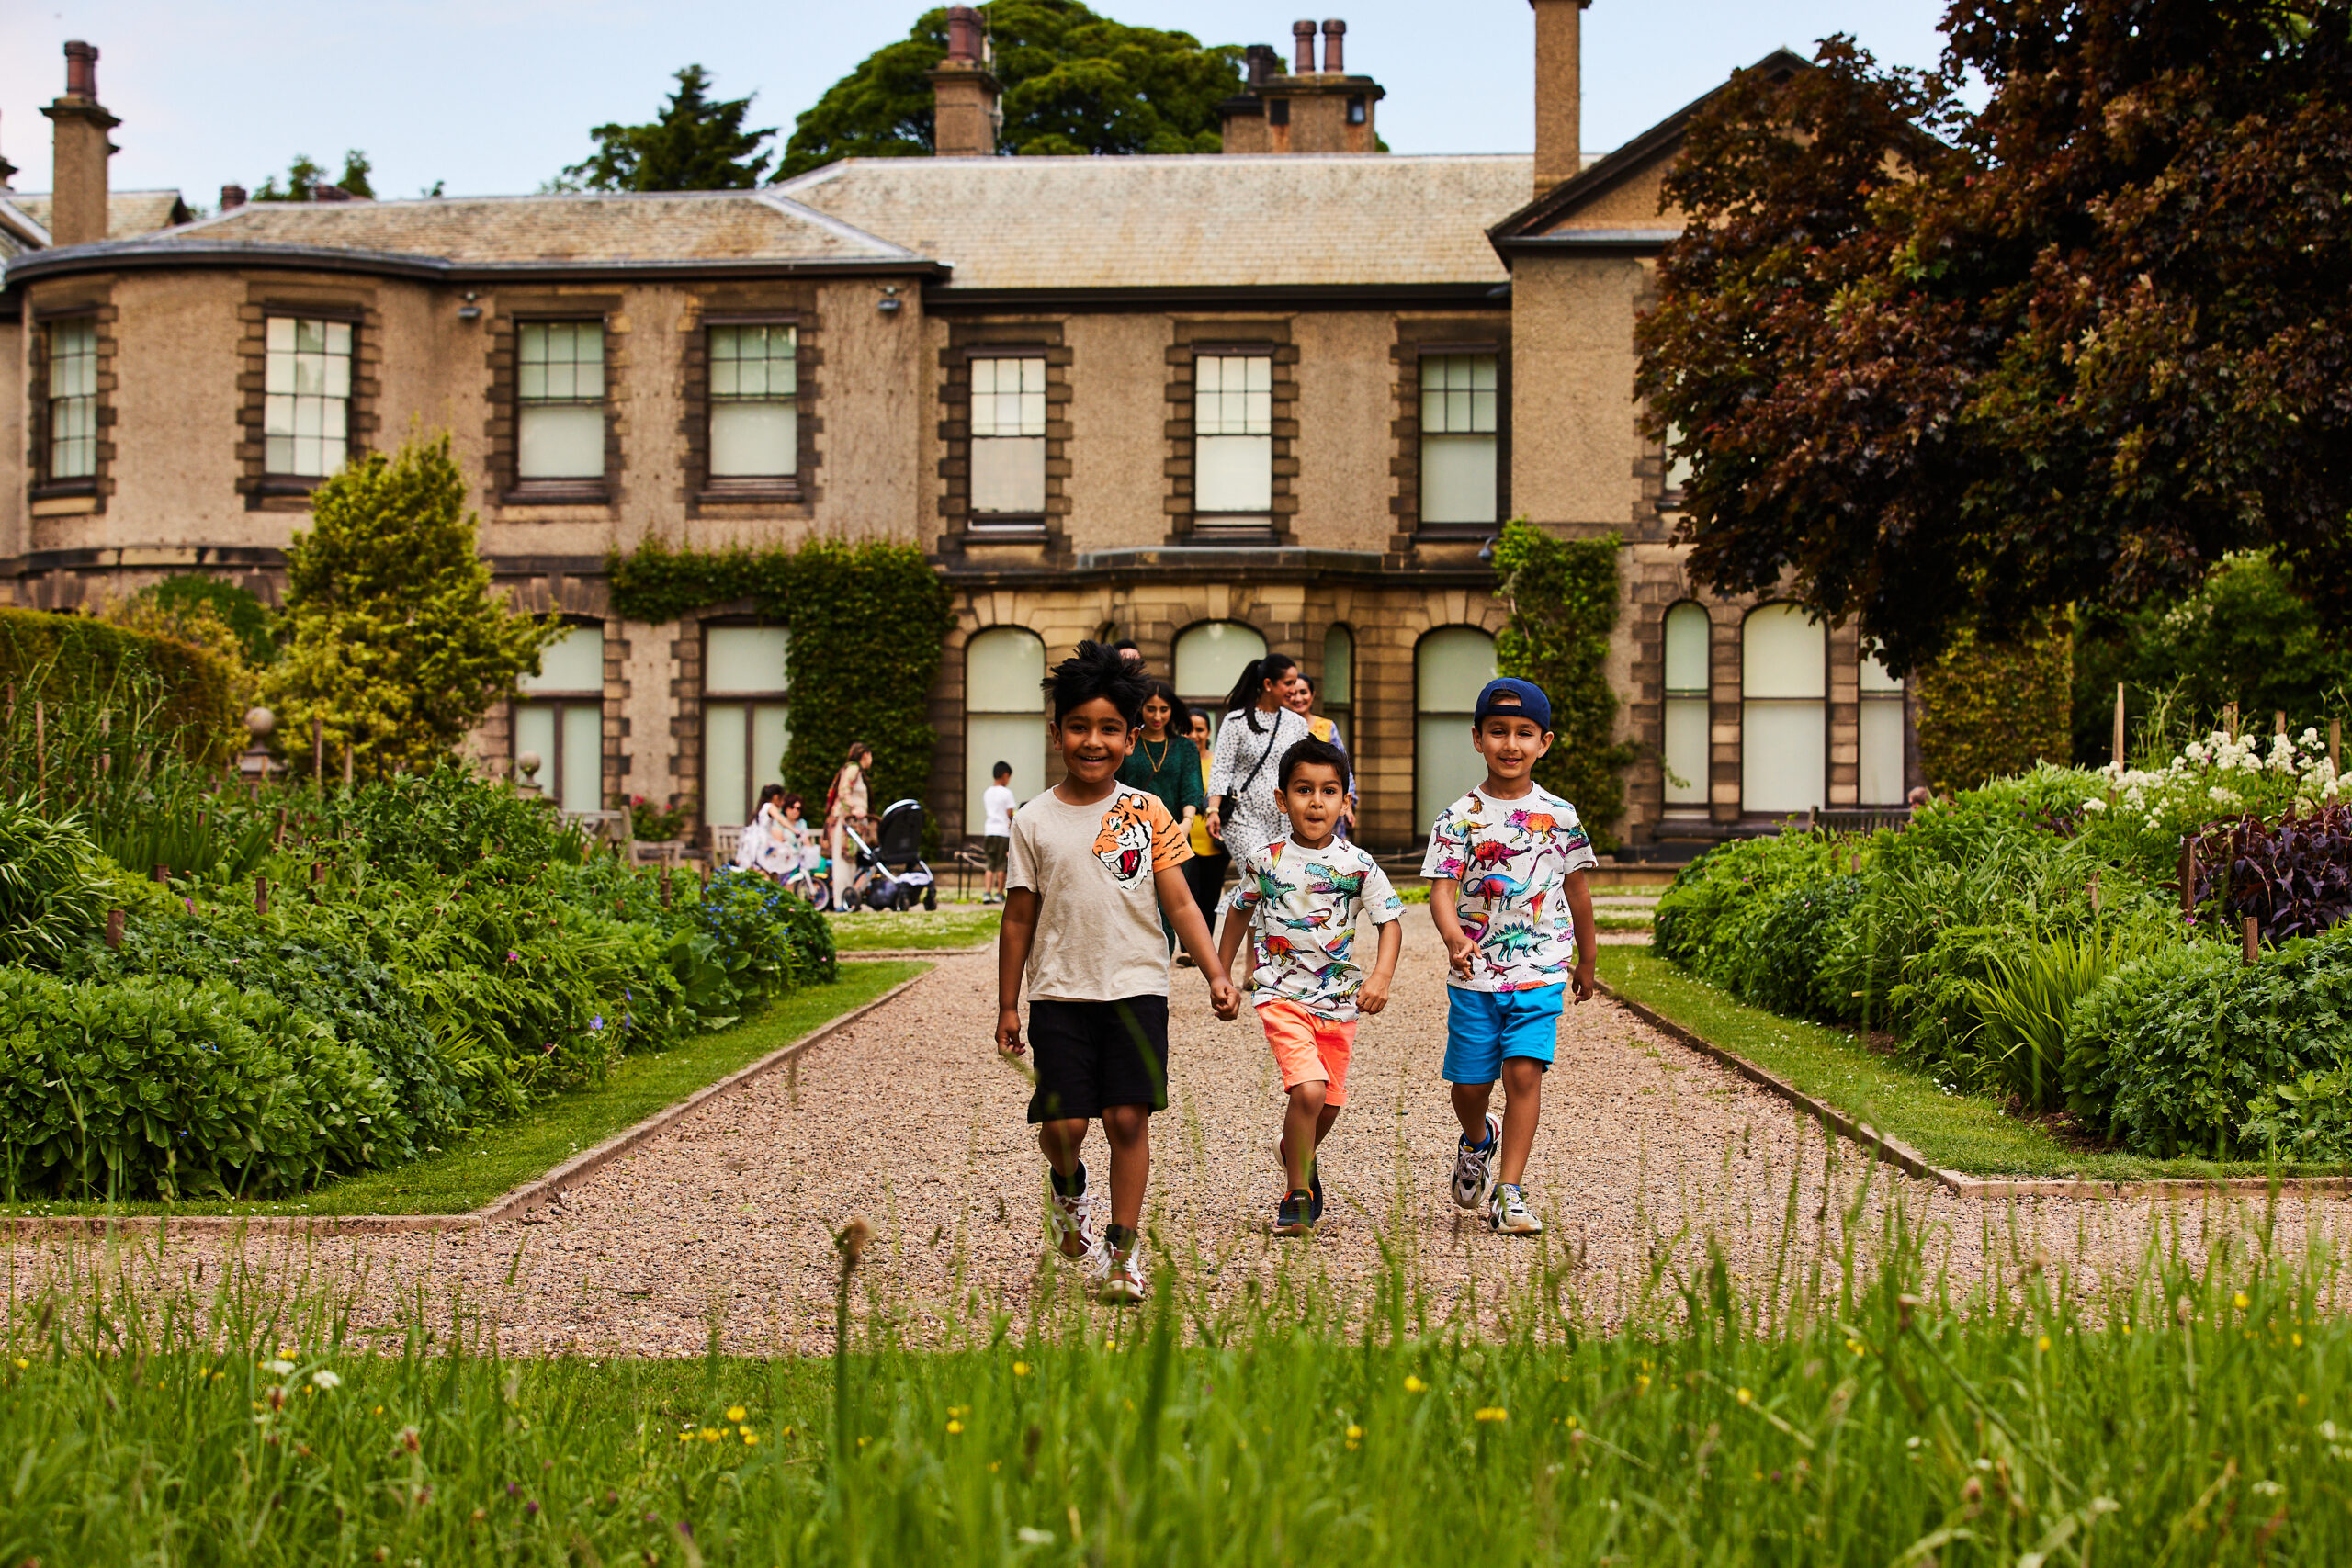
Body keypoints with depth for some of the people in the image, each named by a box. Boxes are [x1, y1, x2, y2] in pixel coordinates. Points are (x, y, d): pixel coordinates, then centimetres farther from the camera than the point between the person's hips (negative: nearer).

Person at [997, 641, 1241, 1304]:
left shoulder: (1148, 814, 2)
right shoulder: (1035, 821, 2)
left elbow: (1180, 904, 4)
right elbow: (1019, 920, 6)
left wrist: (1216, 975, -6)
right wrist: (1007, 1007, 7)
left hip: (1136, 988, 0)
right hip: (1060, 991, 0)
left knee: (1129, 1117, -5)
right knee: (1063, 1122, -6)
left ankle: (1123, 1248, 7)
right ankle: (1067, 1188, 27)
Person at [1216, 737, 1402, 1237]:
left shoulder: (1358, 865, -4)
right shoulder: (1265, 861, -3)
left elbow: (1390, 921, -2)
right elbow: (1241, 912, 13)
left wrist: (1381, 977, -18)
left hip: (1339, 999, 2)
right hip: (1282, 994, -2)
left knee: (1328, 1104, 12)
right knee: (1308, 1091, -20)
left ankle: (1297, 1153, 45)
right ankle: (1297, 1194, -4)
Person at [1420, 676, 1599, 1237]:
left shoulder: (1559, 816, 2)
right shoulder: (1459, 820, -3)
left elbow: (1577, 890, 14)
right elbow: (1442, 891, -11)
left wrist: (1586, 961, 22)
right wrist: (1455, 938, -32)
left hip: (1540, 972, 0)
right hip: (1475, 975, 0)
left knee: (1524, 1071, -12)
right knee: (1470, 1083, 8)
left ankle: (1510, 1193, -6)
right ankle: (1478, 1141, 43)